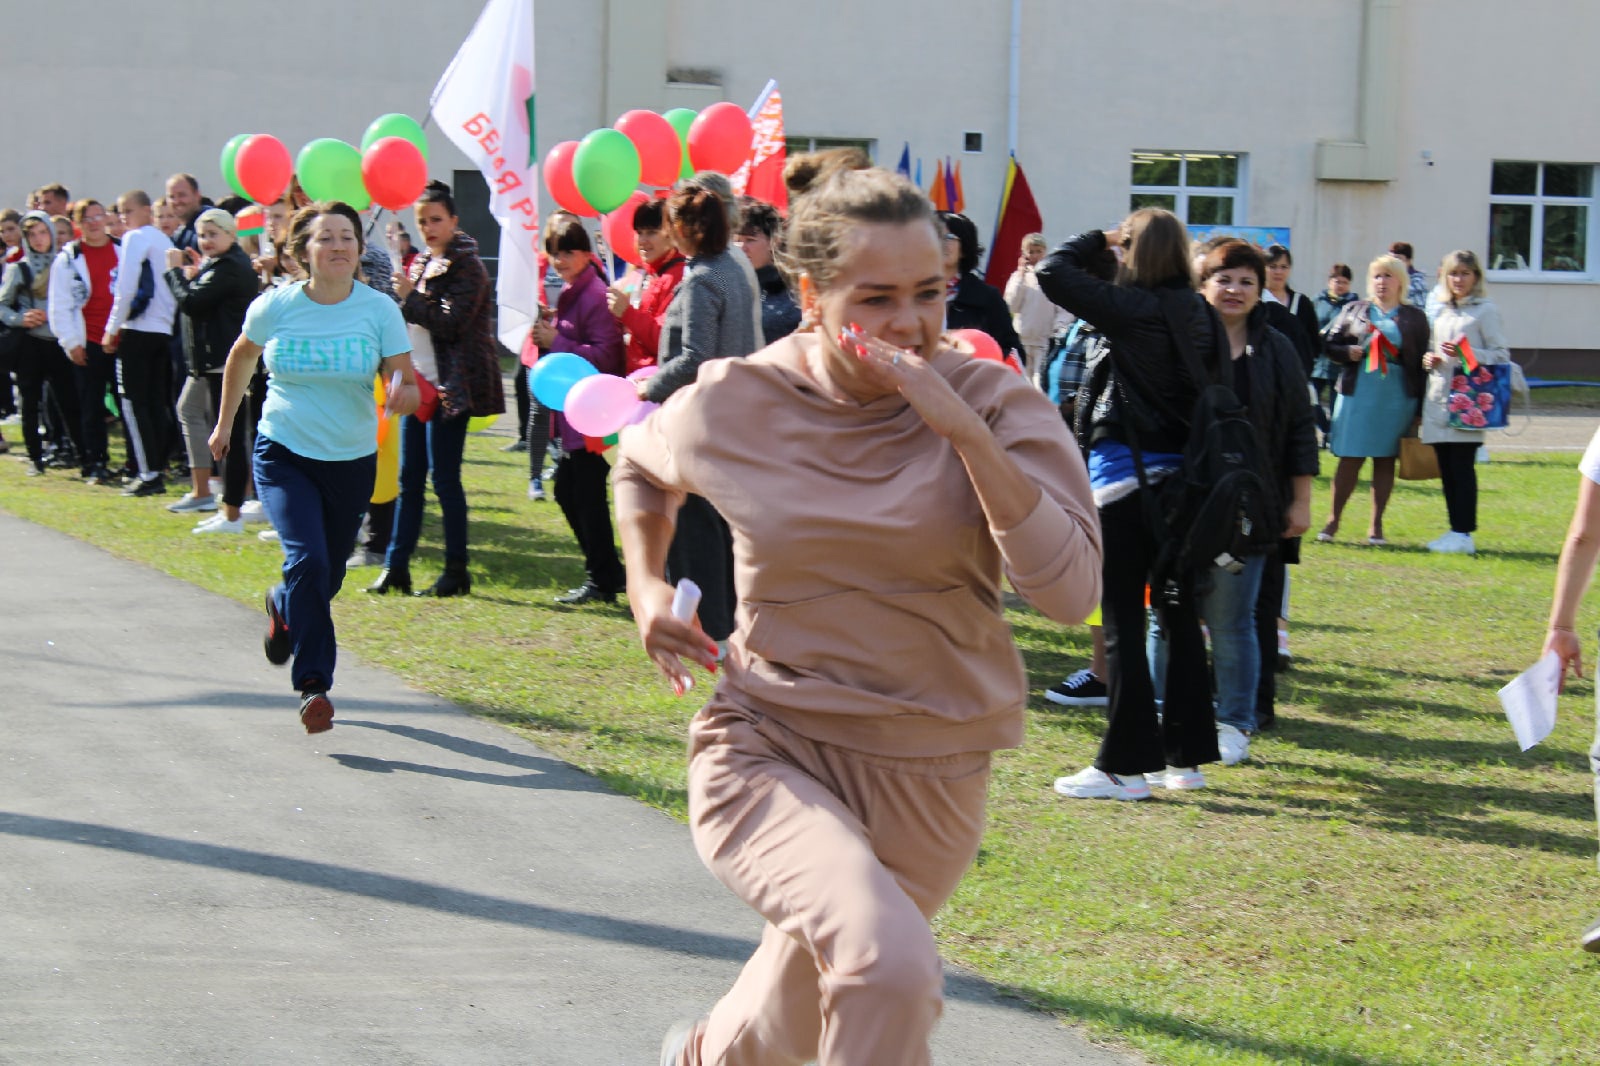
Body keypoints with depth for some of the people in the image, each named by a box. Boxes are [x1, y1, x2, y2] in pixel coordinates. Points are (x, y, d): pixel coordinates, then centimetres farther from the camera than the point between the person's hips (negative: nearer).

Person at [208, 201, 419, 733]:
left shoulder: (379, 310, -9)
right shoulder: (276, 305, -8)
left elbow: (408, 388, -8)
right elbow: (242, 356, 13)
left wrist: (403, 397, -32)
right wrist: (224, 423, 18)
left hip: (352, 461, 2)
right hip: (284, 453, -2)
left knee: (327, 579, 13)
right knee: (307, 560, -22)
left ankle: (283, 606, 50)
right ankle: (313, 684, -11)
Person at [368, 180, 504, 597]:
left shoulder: (466, 267, -9)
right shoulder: (422, 264, 16)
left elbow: (451, 323, -19)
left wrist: (411, 297, -18)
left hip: (448, 388, -8)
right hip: (417, 384, 8)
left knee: (445, 480, -5)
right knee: (409, 479, 8)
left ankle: (456, 571, 2)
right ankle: (396, 566, 11)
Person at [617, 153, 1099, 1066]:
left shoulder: (991, 402, -10)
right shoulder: (734, 408, -7)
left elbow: (1068, 590, -23)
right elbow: (641, 468, 18)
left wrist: (965, 430, -26)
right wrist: (646, 586, 1)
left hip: (930, 776, 2)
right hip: (772, 751, -2)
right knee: (890, 964, -32)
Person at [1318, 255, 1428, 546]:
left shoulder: (1414, 318, 8)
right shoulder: (1354, 311, 10)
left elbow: (1422, 360, 5)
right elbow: (1329, 344, 11)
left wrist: (1420, 407, -1)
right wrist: (1349, 352, -11)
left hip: (1397, 398, 0)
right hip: (1358, 393, 0)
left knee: (1385, 459, 5)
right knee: (1350, 458, -2)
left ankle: (1376, 525, 12)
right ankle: (1334, 520, 6)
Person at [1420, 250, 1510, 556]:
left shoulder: (1485, 310, -2)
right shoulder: (1441, 312, 18)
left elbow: (1501, 355, -6)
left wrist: (1466, 353, -19)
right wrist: (1430, 359, 6)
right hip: (1438, 398, 7)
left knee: (1462, 465, -10)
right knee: (1446, 467, 6)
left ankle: (1464, 534, -9)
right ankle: (1456, 530, 12)